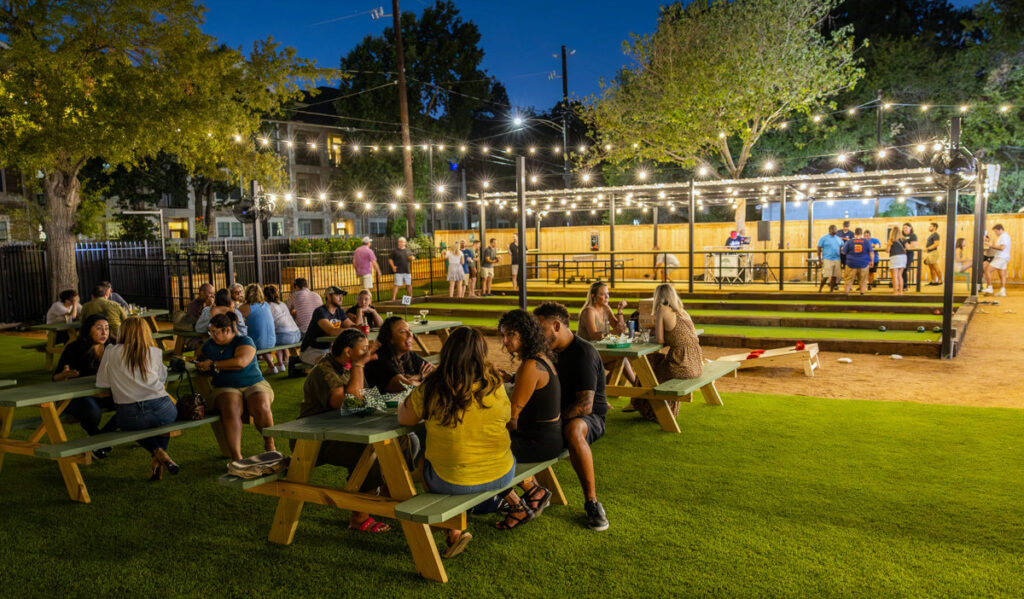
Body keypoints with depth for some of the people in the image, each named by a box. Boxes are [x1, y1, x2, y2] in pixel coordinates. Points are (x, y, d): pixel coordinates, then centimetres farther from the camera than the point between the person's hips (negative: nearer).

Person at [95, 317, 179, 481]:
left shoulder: (111, 352, 8)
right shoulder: (155, 352, 9)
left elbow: (101, 383, 11)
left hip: (129, 416, 0)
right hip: (162, 412, 0)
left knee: (136, 424, 35)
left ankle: (159, 453, 5)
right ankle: (158, 461, 20)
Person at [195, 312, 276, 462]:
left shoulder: (244, 341, -2)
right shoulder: (210, 344, 16)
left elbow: (241, 362, -21)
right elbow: (199, 355, 40)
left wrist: (213, 365, -12)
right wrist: (200, 363, 15)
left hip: (253, 384, -2)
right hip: (225, 389, 3)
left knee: (261, 408, -34)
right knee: (231, 410, -34)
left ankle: (270, 445, -7)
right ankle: (236, 457, -41)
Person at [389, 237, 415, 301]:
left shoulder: (408, 250, 15)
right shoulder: (395, 250, 2)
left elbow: (413, 257, 23)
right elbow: (390, 259, 3)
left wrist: (412, 257, -1)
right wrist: (393, 266, -9)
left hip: (407, 271, 5)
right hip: (398, 271, -5)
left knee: (409, 284, 10)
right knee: (396, 285, -10)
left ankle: (410, 298, 22)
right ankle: (393, 298, -11)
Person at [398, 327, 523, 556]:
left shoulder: (431, 389, -16)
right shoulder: (495, 387, -10)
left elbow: (404, 419, -1)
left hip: (450, 482, -2)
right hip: (501, 476, 3)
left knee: (425, 459, 30)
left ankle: (454, 531, 22)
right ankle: (513, 502, 40)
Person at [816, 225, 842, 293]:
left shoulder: (838, 239, 15)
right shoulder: (824, 238, 0)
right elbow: (819, 249, -2)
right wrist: (820, 260, -10)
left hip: (837, 260, 5)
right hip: (827, 260, -5)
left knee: (834, 276, 3)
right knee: (826, 276, -12)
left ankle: (831, 290, 12)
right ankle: (820, 289, 3)